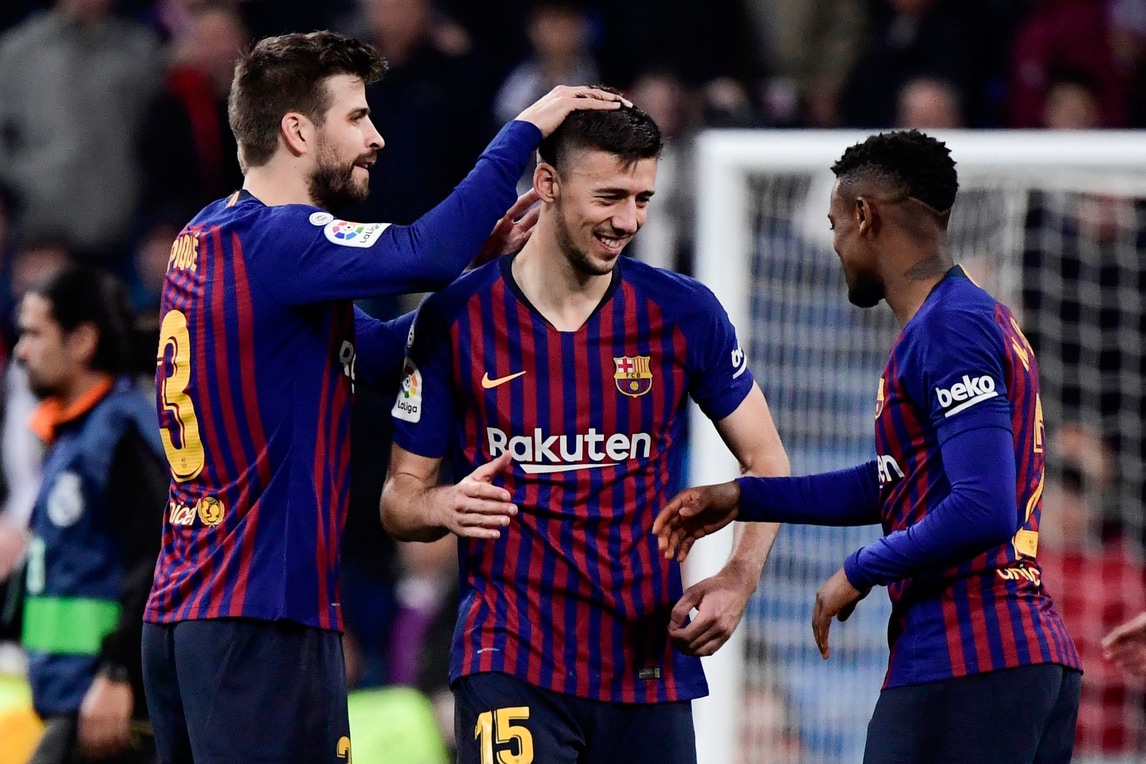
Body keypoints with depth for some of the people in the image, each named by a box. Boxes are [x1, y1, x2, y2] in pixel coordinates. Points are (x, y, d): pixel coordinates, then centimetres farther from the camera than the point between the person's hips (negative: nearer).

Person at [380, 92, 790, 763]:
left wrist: (739, 579, -6)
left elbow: (766, 463, 11)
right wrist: (444, 507, -18)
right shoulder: (456, 318, -1)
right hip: (510, 660, -2)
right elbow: (399, 499, 5)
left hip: (651, 662, 2)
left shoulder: (684, 313, 2)